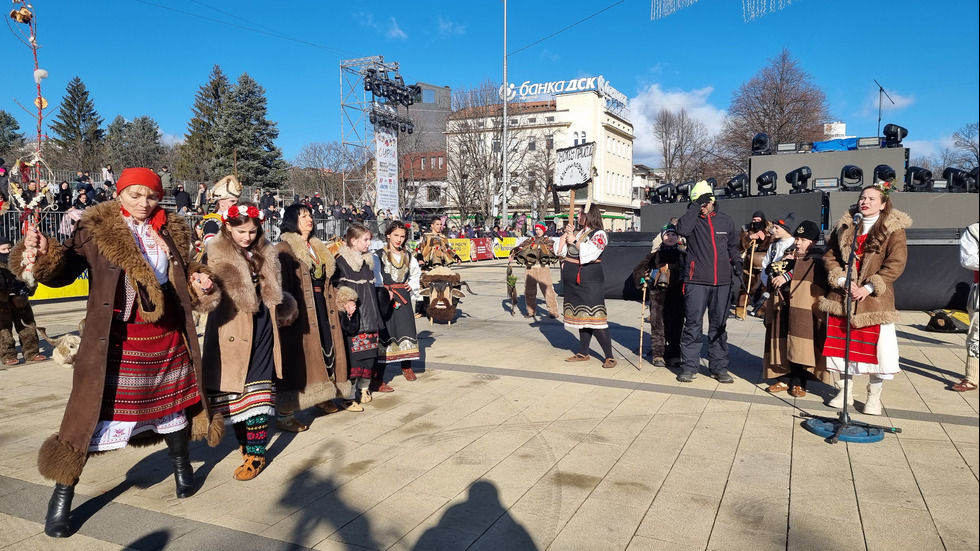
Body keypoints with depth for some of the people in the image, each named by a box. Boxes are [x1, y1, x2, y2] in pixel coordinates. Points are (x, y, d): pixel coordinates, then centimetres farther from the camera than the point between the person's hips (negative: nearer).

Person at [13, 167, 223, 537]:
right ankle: (61, 497, 15)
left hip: (166, 334, 4)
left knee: (173, 399, 17)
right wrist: (41, 255, -32)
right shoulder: (95, 230, -5)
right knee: (93, 410, -1)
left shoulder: (171, 232, 7)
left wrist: (199, 283, -1)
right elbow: (62, 272, -13)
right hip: (115, 338, -4)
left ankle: (181, 465, 41)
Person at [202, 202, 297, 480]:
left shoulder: (265, 252, 9)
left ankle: (256, 452, 5)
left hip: (262, 327, 3)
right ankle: (244, 441, 28)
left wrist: (284, 311, 25)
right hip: (232, 329, -3)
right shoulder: (216, 254, -4)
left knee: (258, 389, 1)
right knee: (233, 387, 7)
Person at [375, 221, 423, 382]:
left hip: (404, 298, 5)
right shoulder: (379, 255, -4)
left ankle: (406, 367, 23)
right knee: (385, 333, -6)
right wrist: (384, 292, -22)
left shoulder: (407, 256, 13)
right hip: (386, 299, -5)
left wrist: (412, 285, 14)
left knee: (407, 329, 7)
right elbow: (376, 278, -11)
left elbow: (417, 272, 29)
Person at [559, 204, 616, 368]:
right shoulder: (577, 233, 14)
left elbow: (589, 253, -23)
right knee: (581, 317, 13)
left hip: (590, 282, -8)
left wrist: (574, 241, -14)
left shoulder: (599, 234, -7)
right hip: (574, 282, 8)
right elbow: (561, 250, 13)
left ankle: (609, 357, -5)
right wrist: (566, 233, 3)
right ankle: (583, 353, 22)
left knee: (594, 318, -11)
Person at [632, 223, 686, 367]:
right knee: (658, 324, -2)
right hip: (658, 293, 0)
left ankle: (674, 355, 10)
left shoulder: (683, 253, 10)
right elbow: (639, 269, 12)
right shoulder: (655, 253, 9)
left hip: (677, 292, 1)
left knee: (676, 324, 1)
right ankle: (658, 355, 4)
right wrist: (641, 279, -5)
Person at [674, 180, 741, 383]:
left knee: (719, 326, 10)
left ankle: (719, 367, 18)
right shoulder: (692, 219, 1)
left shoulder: (726, 221, 11)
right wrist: (695, 207, -17)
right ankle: (689, 367, 6)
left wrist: (737, 262, 6)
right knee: (693, 324, -2)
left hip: (722, 282, 3)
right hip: (696, 282, -3)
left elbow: (733, 246, 24)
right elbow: (682, 229, -23)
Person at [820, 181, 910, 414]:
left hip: (874, 299, -3)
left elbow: (896, 263, -10)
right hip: (841, 295, 4)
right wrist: (842, 280, -9)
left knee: (877, 346, 0)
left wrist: (869, 288, -17)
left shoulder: (893, 229, -3)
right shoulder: (845, 226, 8)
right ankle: (844, 391, 24)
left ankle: (874, 396, 17)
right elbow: (829, 256, 6)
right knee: (840, 344, 9)